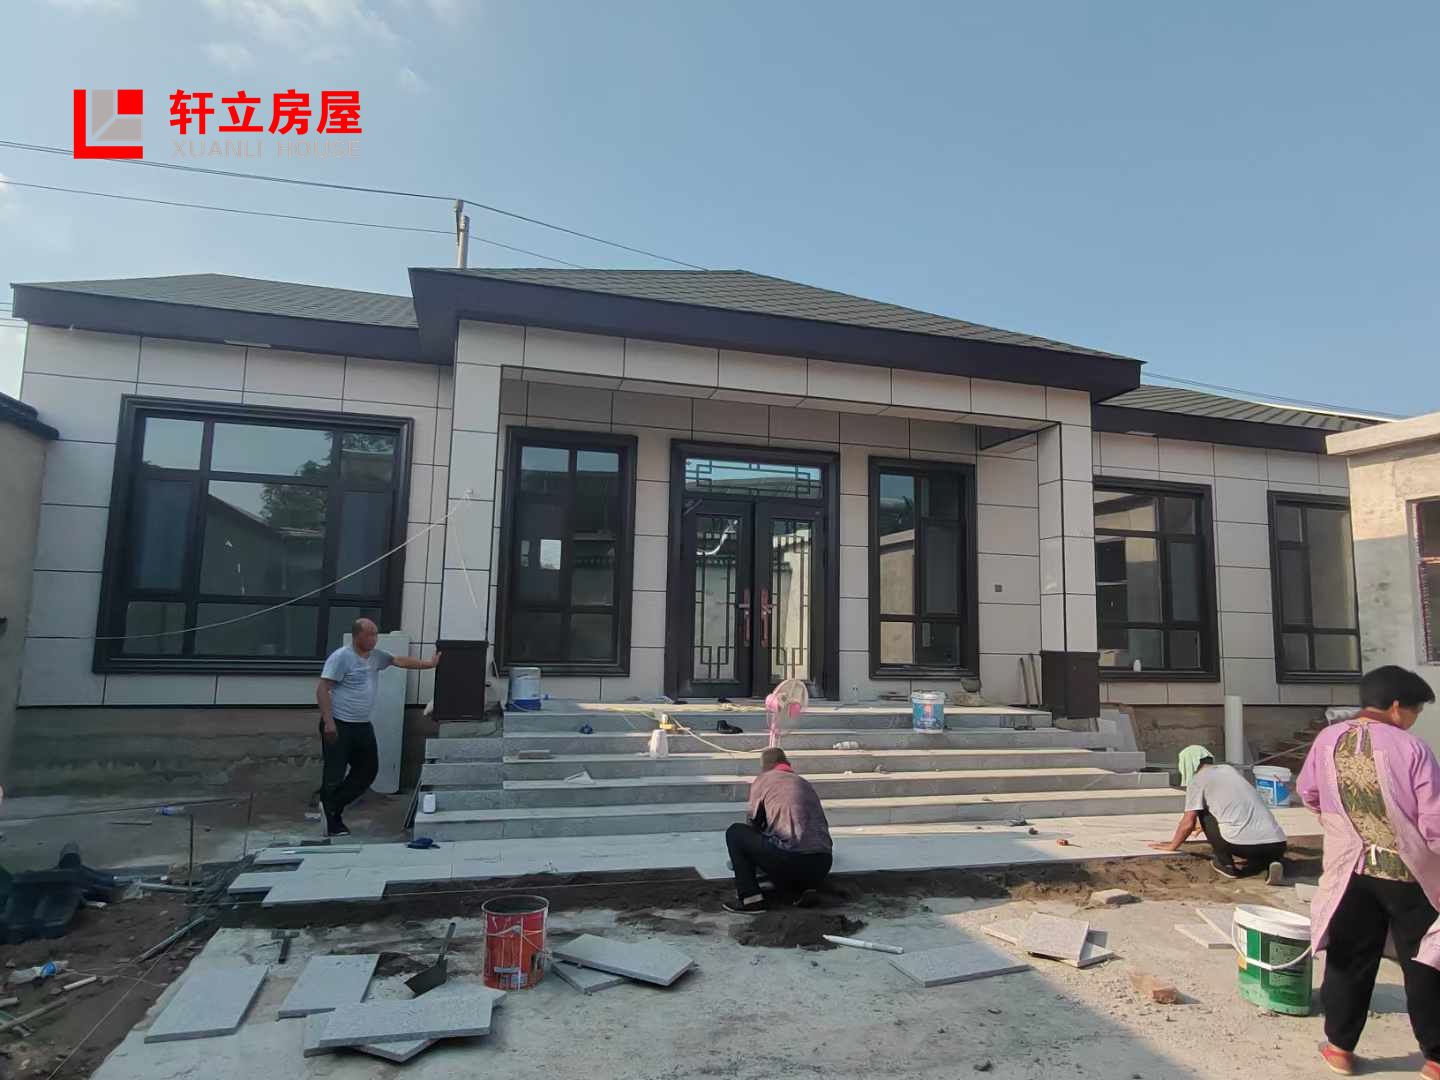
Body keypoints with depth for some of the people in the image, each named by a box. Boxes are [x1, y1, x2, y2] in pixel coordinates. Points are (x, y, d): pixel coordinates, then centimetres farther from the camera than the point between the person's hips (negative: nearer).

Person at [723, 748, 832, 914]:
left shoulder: (762, 780, 12)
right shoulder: (805, 783, 26)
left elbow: (753, 823, 19)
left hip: (791, 859, -6)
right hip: (822, 867, 6)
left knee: (735, 833, 14)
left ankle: (750, 898, 4)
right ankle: (801, 890, 10)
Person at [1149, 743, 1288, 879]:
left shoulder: (1197, 779, 4)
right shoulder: (1232, 769, 25)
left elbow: (1188, 823, 3)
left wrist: (1172, 845, 21)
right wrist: (1204, 825, 57)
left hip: (1244, 843, -6)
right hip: (1278, 844, 6)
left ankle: (1226, 864, 11)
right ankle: (1271, 862, 6)